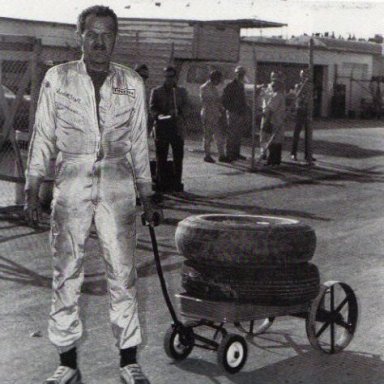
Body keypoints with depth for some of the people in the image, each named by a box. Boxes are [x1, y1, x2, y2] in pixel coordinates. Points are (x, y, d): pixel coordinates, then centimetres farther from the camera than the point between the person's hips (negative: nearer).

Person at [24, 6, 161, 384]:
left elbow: (139, 142, 13)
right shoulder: (57, 78, 3)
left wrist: (146, 196, 13)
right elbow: (42, 137, 6)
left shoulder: (132, 83, 7)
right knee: (66, 272, 2)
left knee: (123, 271, 0)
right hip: (71, 180, -1)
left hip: (117, 183, 1)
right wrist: (32, 188, 0)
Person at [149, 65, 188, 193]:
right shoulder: (156, 91, 7)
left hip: (177, 127, 2)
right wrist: (158, 115, -18)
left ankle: (177, 183, 9)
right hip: (161, 127, -2)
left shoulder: (181, 91, 15)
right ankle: (161, 183, 6)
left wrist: (178, 113, -10)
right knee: (161, 157, 0)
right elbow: (152, 107, 2)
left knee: (178, 156, 1)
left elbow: (185, 106, 12)